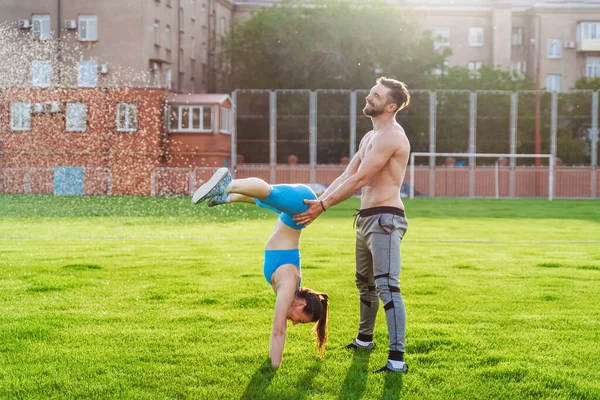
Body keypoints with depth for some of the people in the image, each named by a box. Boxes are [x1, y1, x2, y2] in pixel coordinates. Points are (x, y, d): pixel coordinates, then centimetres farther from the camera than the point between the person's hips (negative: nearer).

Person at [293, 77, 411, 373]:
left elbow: (358, 180, -18)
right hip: (366, 217, 11)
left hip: (385, 219, -11)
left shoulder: (390, 136, -15)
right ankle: (364, 339, 41)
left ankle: (397, 358, -18)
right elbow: (346, 176, 16)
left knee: (387, 287, -16)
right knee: (365, 283, 23)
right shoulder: (370, 137, 18)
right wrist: (318, 201, 6)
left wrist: (323, 206, -14)